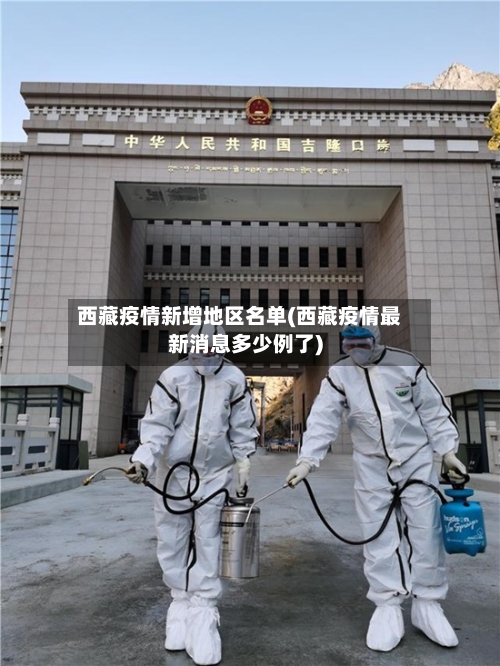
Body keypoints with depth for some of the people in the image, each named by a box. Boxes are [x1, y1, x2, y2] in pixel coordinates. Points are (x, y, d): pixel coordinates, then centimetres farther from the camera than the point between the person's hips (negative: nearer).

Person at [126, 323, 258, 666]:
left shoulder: (235, 380, -5)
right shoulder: (173, 376, -9)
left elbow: (243, 430, 3)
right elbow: (157, 425, -11)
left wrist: (244, 470, 4)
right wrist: (144, 460, -26)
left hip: (215, 474, 0)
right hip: (173, 471, 1)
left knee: (208, 541, 3)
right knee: (173, 540, 9)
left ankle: (203, 609, 14)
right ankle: (181, 601, 27)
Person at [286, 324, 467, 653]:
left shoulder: (406, 364, -9)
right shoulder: (338, 374, -7)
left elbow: (434, 409, -1)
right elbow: (323, 419, -15)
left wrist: (447, 451, 0)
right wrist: (307, 460, -26)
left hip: (416, 460, 0)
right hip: (371, 466, 1)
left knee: (425, 533, 5)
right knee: (379, 536, 3)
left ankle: (428, 604, 22)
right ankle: (388, 607, 17)